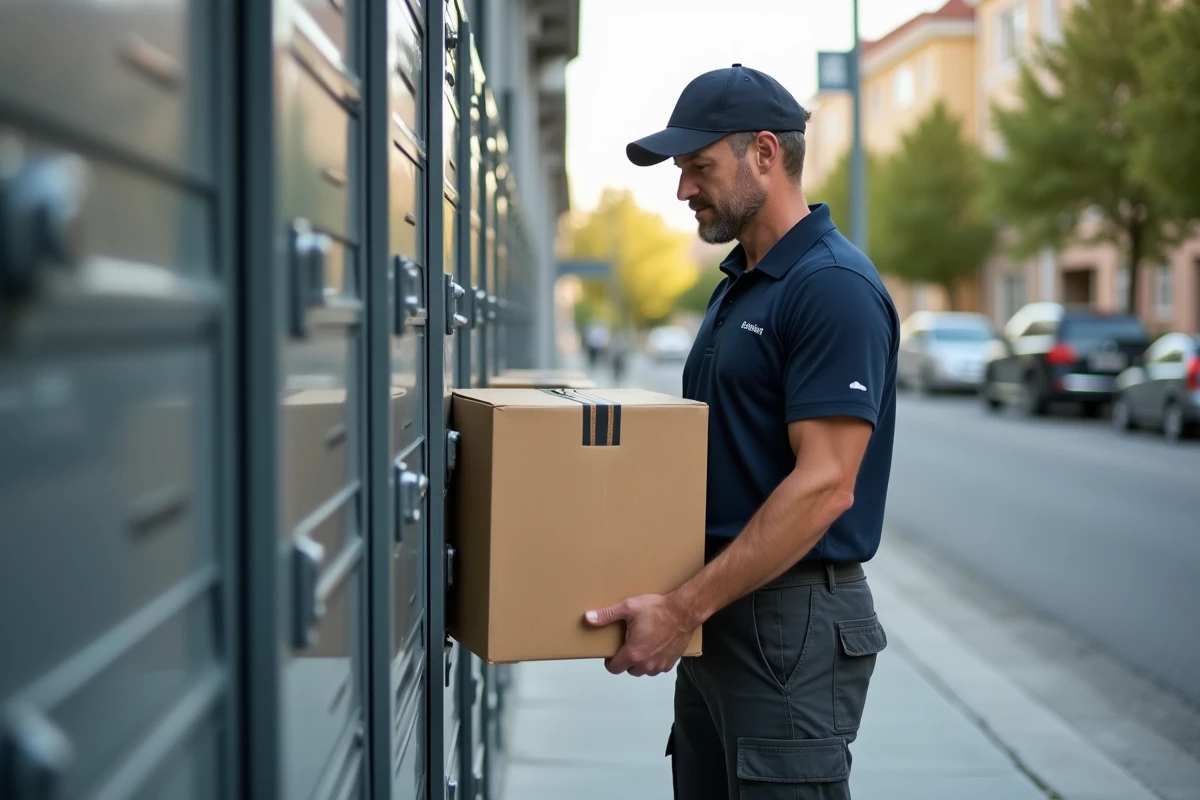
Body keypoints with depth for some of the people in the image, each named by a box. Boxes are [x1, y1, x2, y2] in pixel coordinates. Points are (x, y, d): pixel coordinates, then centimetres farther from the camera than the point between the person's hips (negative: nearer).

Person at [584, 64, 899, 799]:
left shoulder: (835, 285, -17)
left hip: (793, 625, -9)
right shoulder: (739, 284, 14)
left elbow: (824, 485, -23)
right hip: (722, 617, 9)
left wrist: (685, 606, -24)